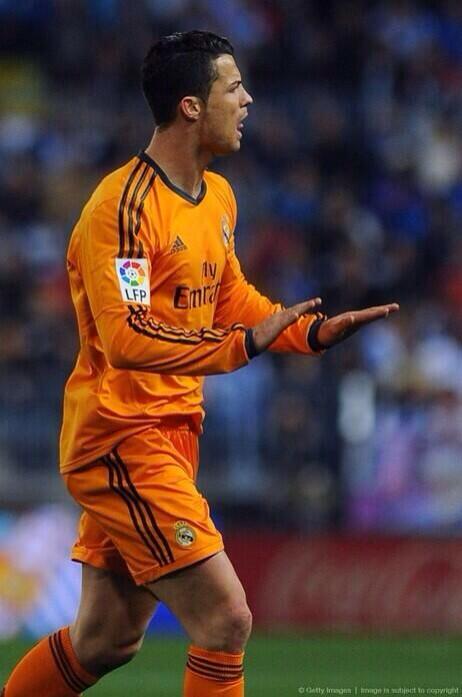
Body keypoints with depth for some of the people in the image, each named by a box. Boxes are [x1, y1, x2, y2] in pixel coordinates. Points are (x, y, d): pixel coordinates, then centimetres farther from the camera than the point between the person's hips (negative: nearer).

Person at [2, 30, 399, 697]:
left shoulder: (218, 197, 11)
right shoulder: (123, 206, -19)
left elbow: (230, 296, 24)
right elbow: (126, 339, -27)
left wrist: (314, 330, 9)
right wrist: (245, 343, -32)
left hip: (171, 434, 10)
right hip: (120, 436, -10)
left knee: (105, 643, 15)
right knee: (226, 619, -14)